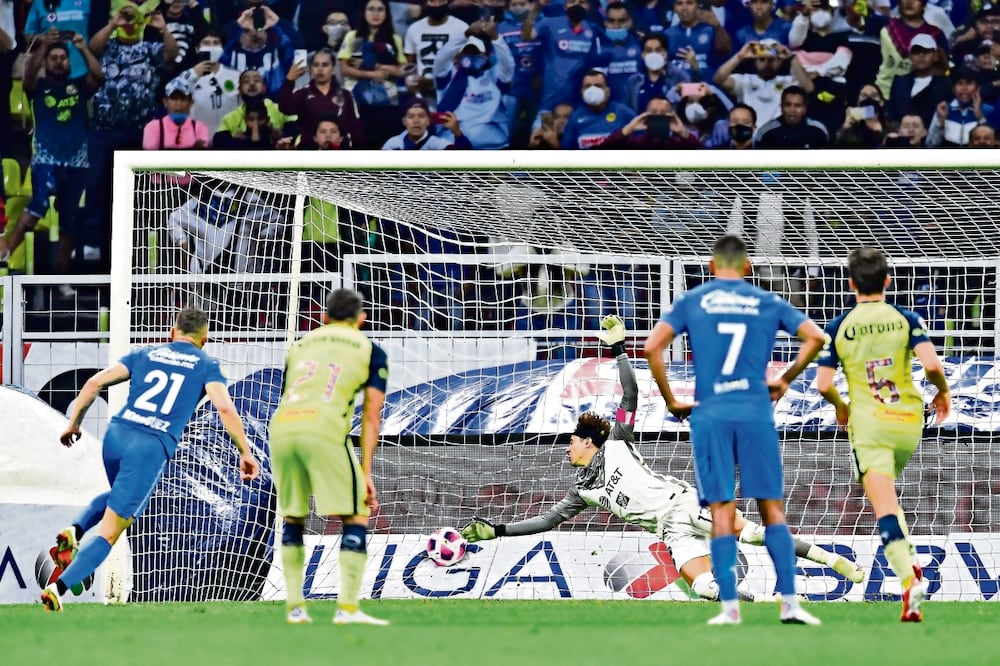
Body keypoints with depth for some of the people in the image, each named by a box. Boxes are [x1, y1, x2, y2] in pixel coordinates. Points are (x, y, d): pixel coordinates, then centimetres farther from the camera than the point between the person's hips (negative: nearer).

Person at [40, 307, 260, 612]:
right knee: (109, 533, -1)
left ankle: (75, 531, 8)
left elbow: (95, 382, 11)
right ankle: (59, 587, -17)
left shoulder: (145, 354, 19)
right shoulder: (206, 365, 11)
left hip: (117, 433, 4)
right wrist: (246, 453, 1)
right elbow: (225, 408, -4)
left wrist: (74, 423, 19)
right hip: (152, 447, -4)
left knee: (118, 495, 35)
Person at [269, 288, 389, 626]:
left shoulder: (299, 347, 28)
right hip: (324, 428, -4)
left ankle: (295, 607, 17)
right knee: (357, 516, 5)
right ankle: (347, 607, -6)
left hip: (281, 427, 4)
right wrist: (366, 473, 8)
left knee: (292, 518, 20)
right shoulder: (370, 351, 17)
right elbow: (371, 417, 9)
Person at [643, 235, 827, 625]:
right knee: (772, 508, 4)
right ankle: (789, 603, -2)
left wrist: (670, 401, 3)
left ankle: (729, 607, -4)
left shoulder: (692, 303, 6)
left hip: (710, 416, 0)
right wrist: (785, 380, 13)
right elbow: (815, 337, 3)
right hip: (756, 413, 0)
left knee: (722, 512, 0)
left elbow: (653, 347, -5)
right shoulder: (767, 303, 9)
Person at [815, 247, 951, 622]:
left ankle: (909, 578, -29)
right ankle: (909, 563, 16)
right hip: (908, 421, 2)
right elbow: (931, 364, -13)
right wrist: (943, 392, 8)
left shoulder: (839, 328, 1)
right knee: (886, 492, 28)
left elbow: (823, 383, -3)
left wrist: (840, 406, 18)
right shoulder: (907, 319, 1)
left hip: (867, 423, -2)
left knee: (884, 505, -11)